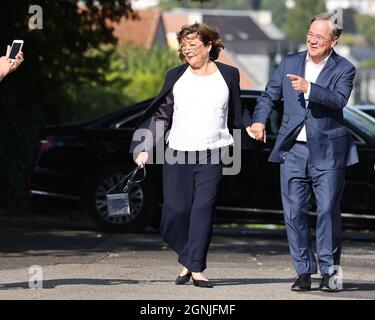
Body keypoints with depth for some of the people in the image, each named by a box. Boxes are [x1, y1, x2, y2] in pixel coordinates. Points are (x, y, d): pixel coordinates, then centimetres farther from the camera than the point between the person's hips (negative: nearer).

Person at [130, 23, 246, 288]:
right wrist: (145, 149, 2)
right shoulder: (176, 77, 9)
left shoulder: (228, 75, 7)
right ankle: (187, 259, 19)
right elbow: (160, 116, 10)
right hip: (177, 155, 2)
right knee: (174, 214, -3)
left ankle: (196, 268, -7)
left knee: (203, 210, -11)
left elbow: (235, 117, 14)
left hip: (212, 156, -2)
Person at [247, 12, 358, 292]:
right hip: (294, 150, 3)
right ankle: (304, 271, 9)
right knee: (294, 213, 1)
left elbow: (339, 99, -19)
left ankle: (329, 271, 3)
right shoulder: (290, 63, 10)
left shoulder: (343, 69, -2)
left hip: (327, 151, -3)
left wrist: (309, 88, -33)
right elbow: (269, 95, 14)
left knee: (328, 211, -6)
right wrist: (259, 120, -5)